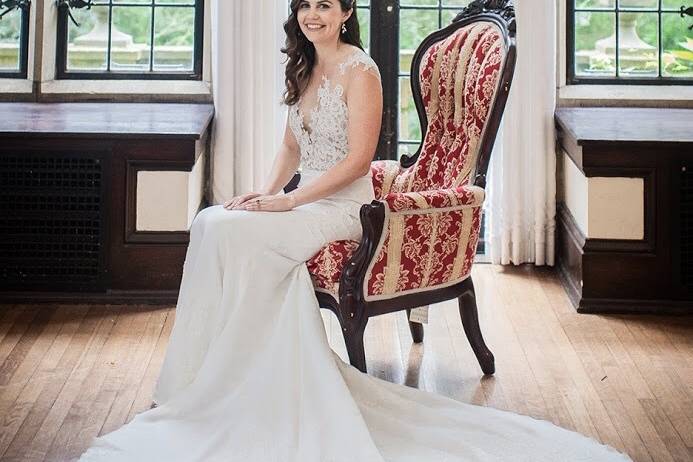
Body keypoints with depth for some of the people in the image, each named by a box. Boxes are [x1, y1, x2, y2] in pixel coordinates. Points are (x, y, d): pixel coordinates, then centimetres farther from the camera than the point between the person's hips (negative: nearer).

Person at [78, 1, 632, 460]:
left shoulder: (359, 70, -10)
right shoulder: (306, 71, 15)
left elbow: (358, 158, -17)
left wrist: (289, 202, -20)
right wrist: (266, 192, 1)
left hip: (343, 208, -8)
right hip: (307, 203, 8)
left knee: (229, 231, -25)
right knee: (211, 223, -16)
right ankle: (211, 376, -13)